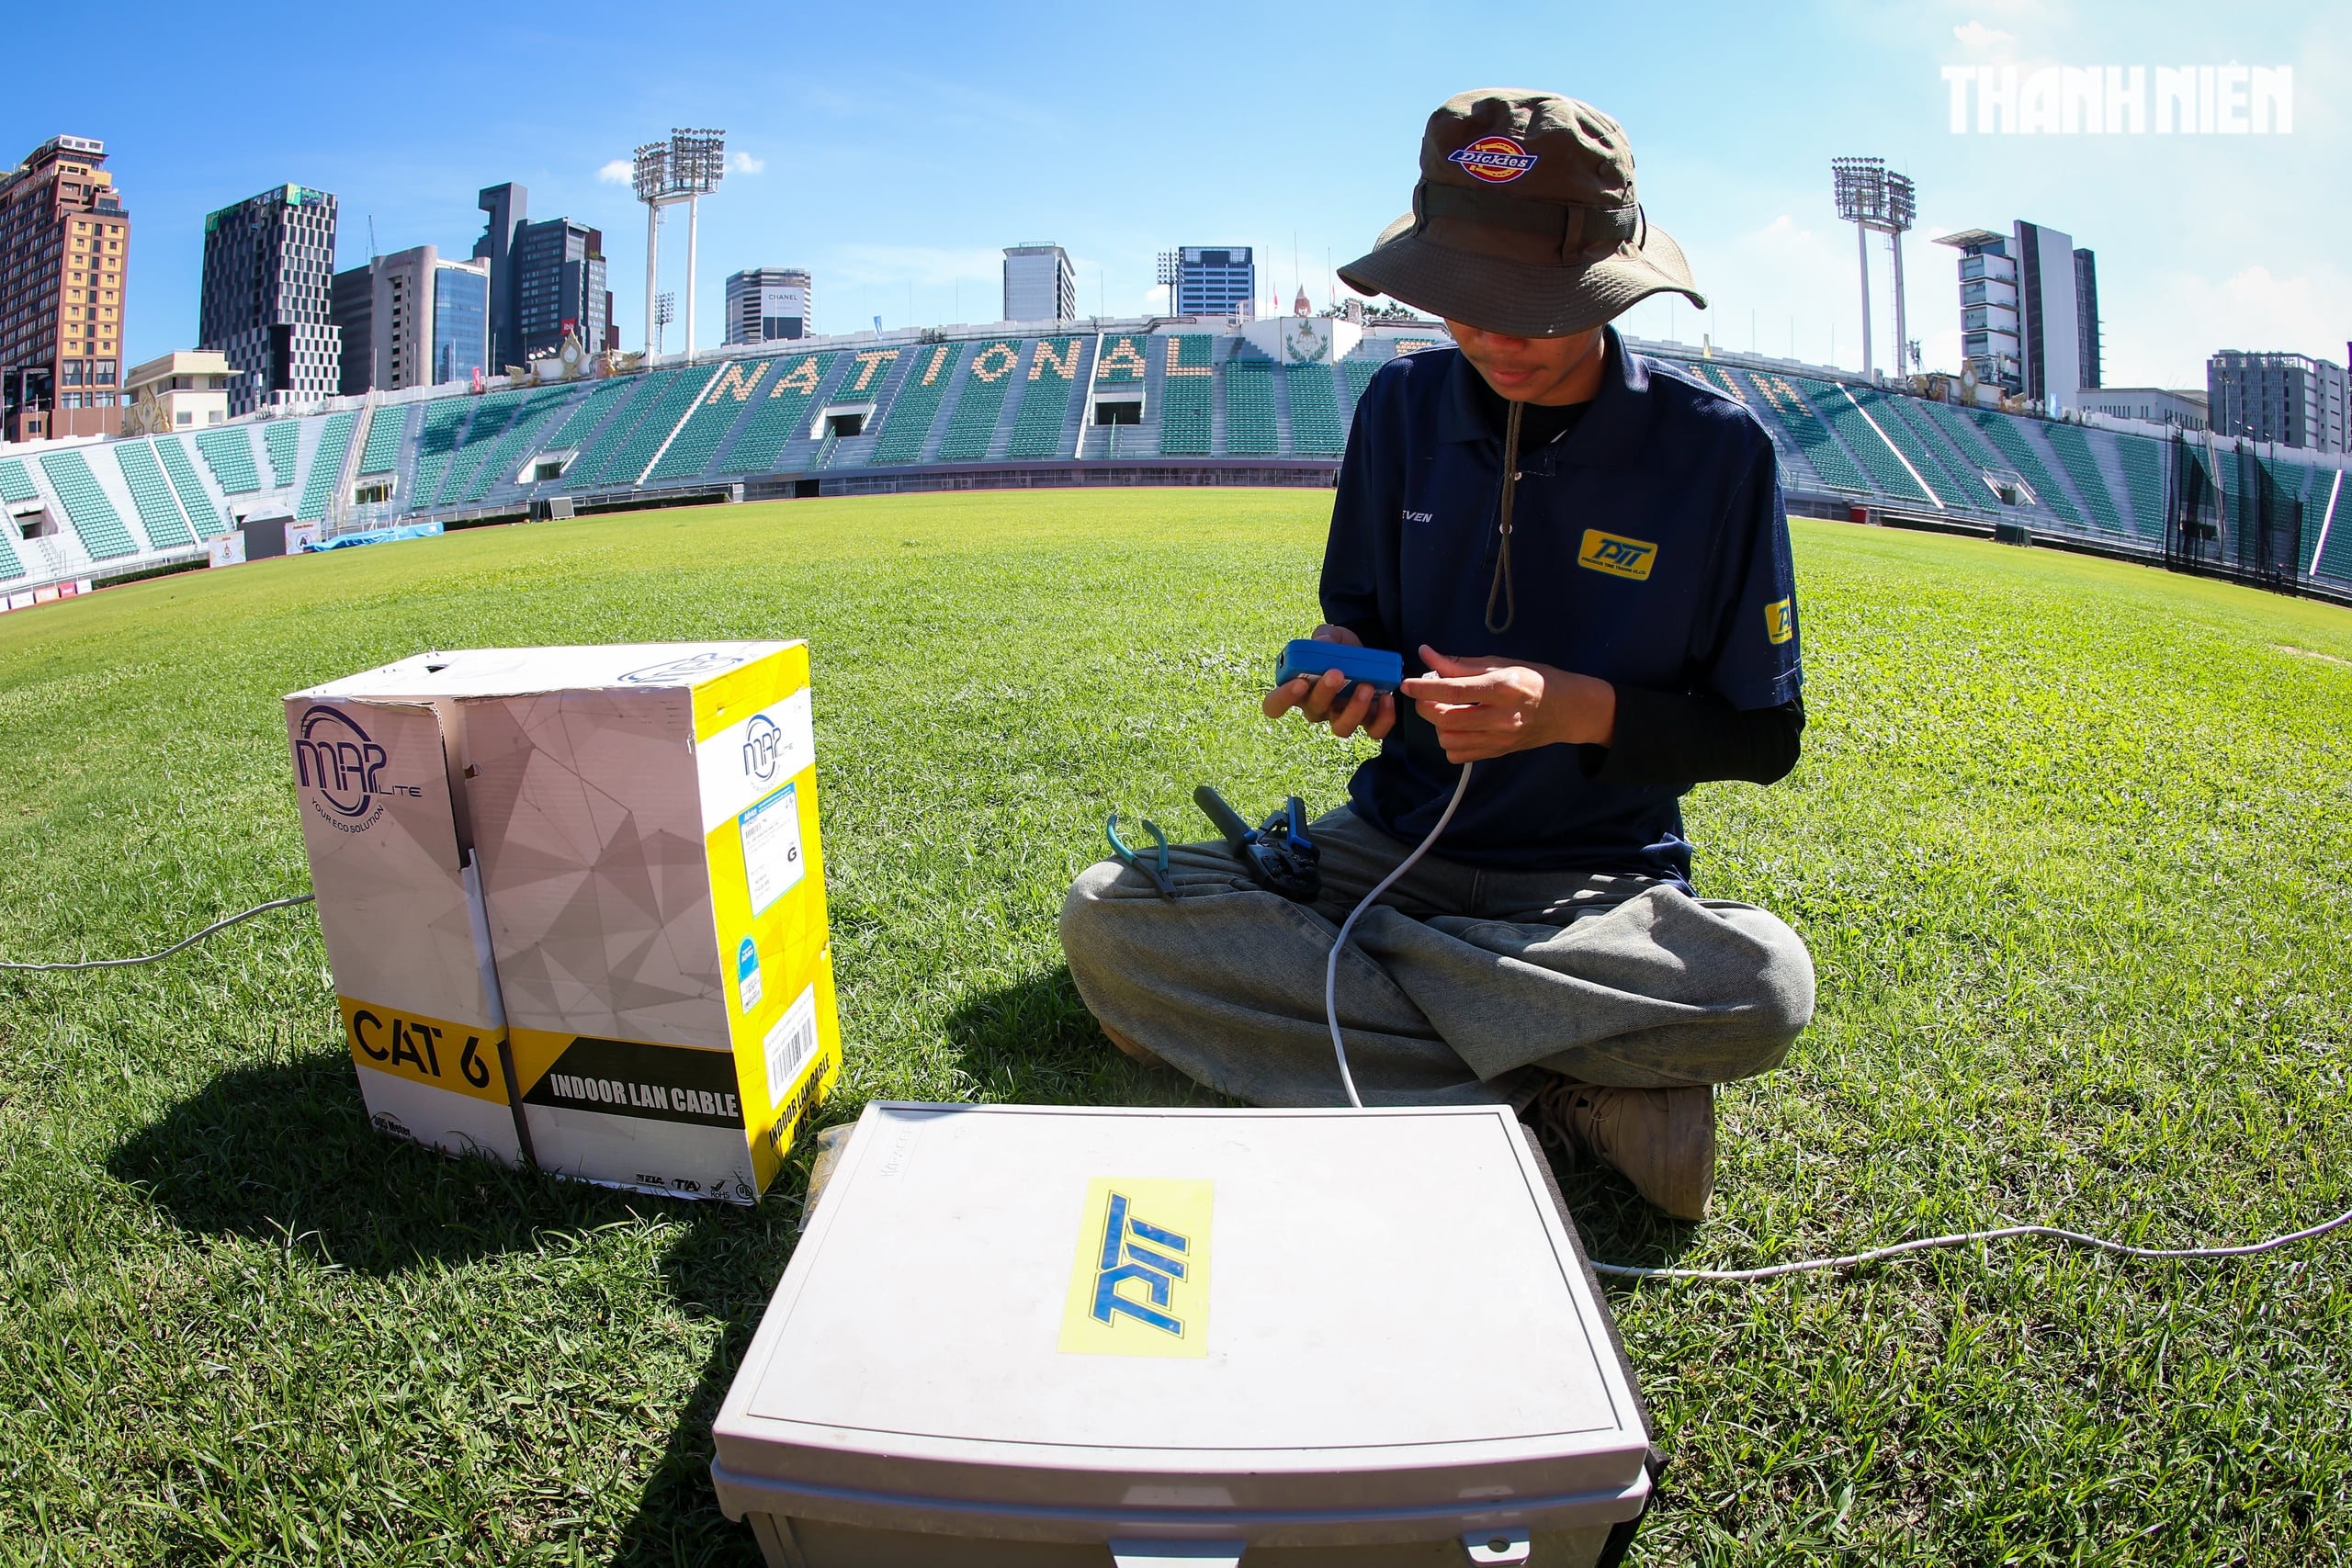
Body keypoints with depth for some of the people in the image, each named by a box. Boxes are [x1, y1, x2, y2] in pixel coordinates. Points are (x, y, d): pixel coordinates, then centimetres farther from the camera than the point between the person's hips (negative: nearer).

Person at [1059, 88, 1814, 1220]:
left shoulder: (1715, 448, -8)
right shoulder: (1404, 404, 1)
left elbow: (1765, 735, -3)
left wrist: (1582, 708, -19)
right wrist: (1344, 664, -12)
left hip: (1597, 887, -3)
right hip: (1392, 845, 4)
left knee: (1768, 986, -36)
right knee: (1104, 917, -21)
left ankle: (1282, 974, -24)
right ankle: (1569, 1101, -21)